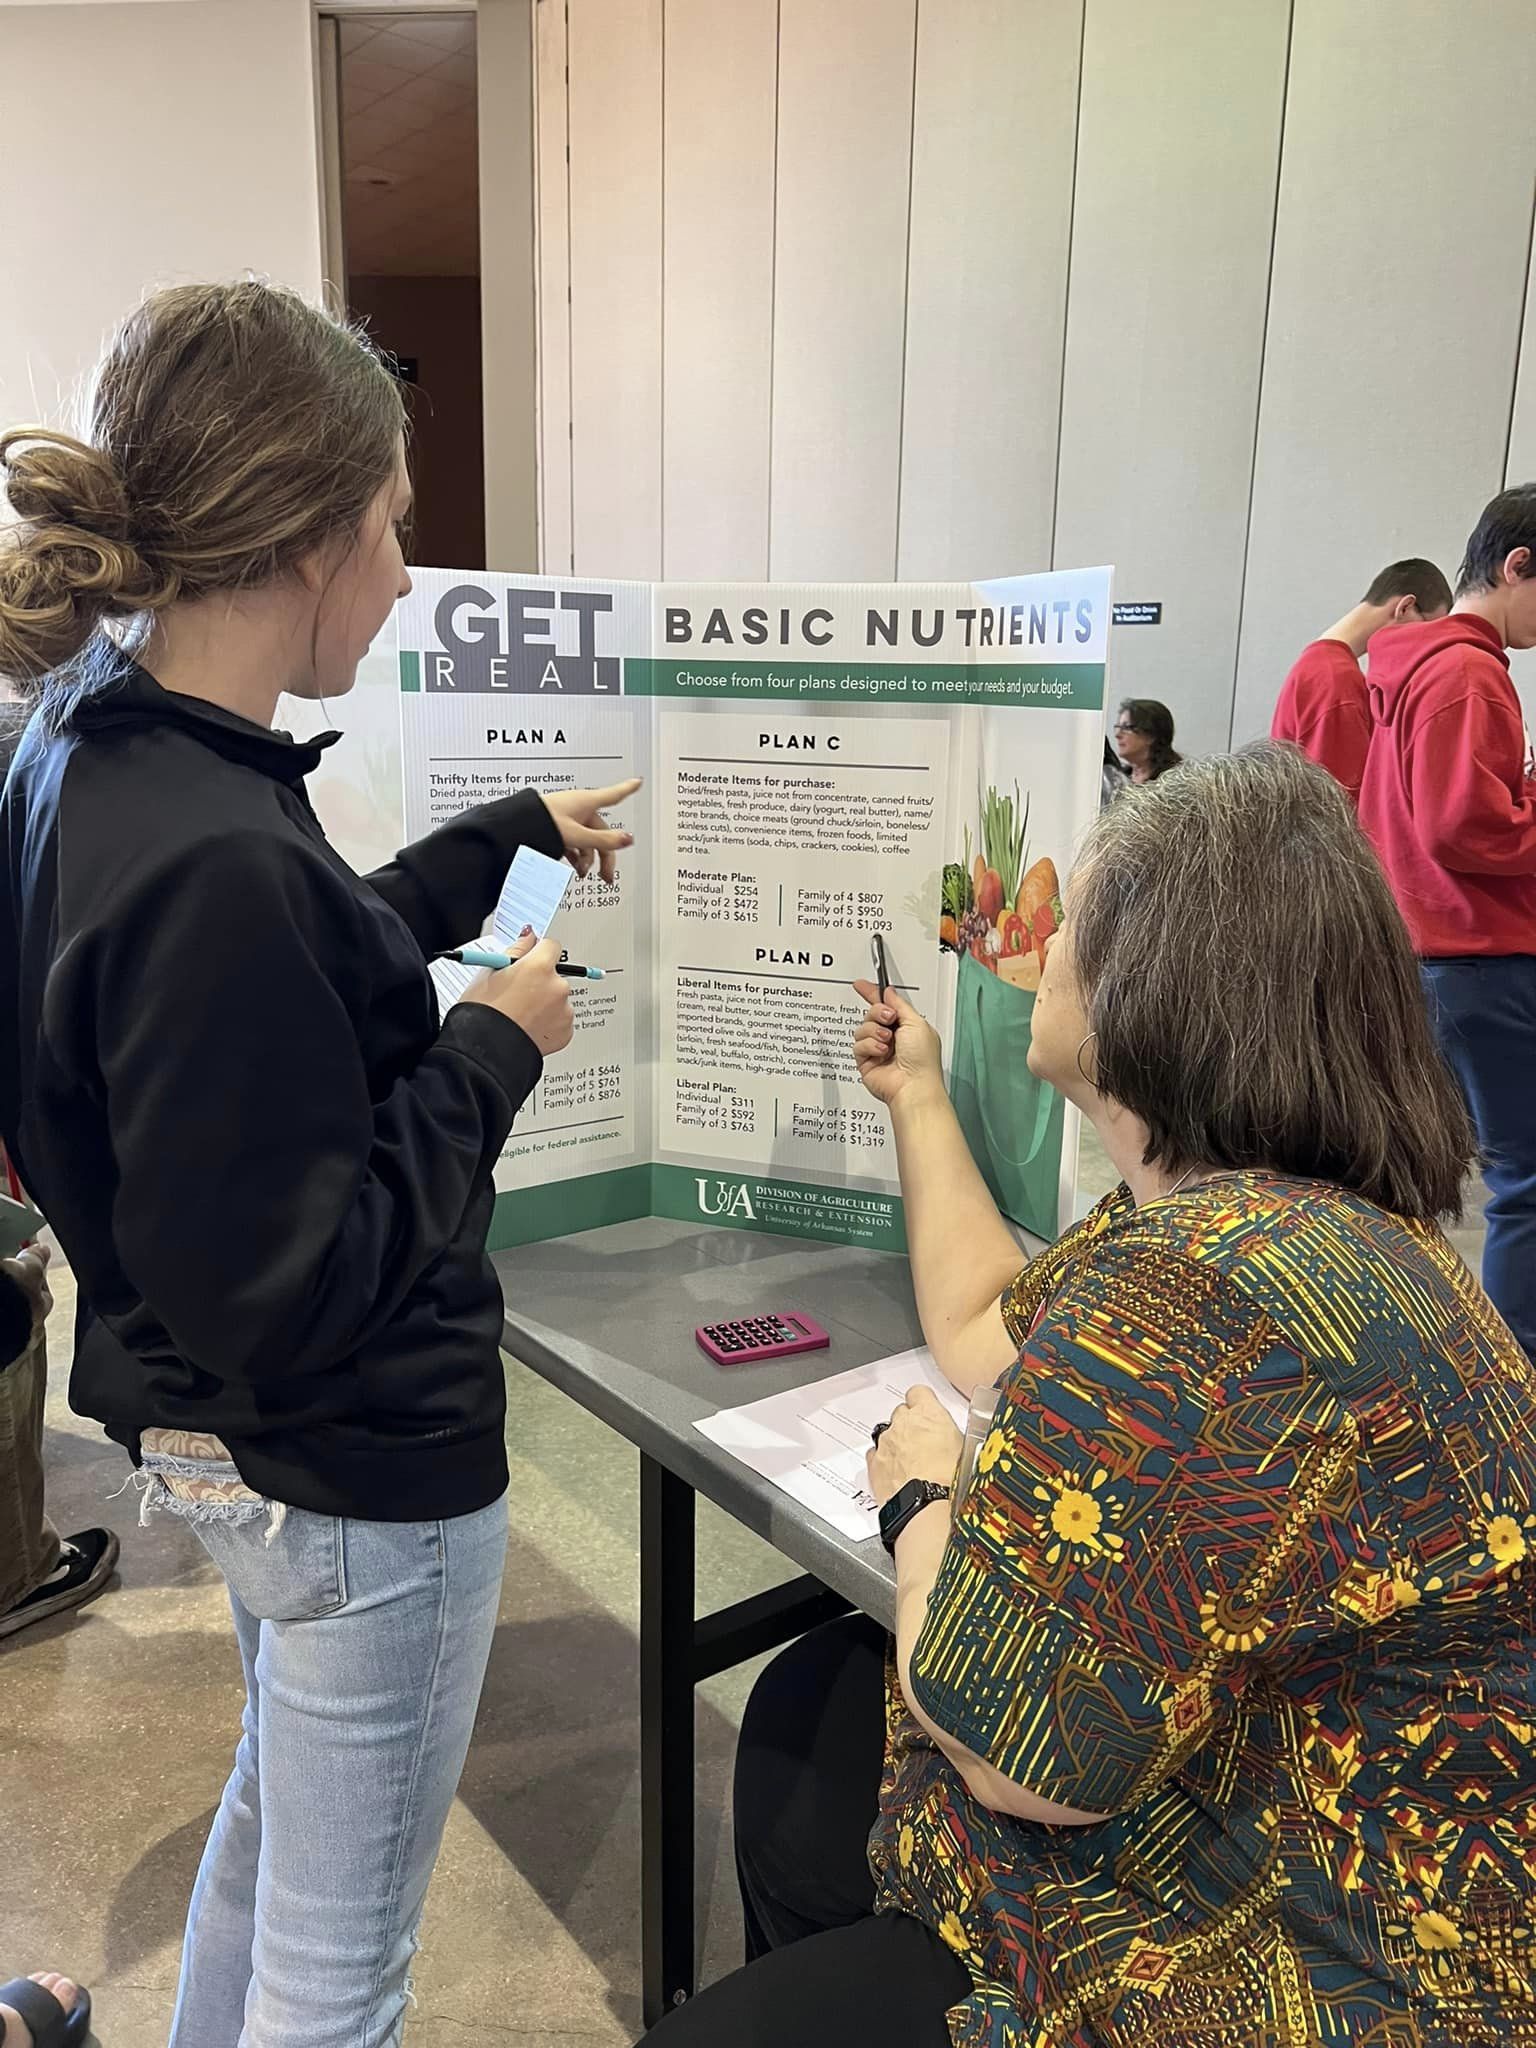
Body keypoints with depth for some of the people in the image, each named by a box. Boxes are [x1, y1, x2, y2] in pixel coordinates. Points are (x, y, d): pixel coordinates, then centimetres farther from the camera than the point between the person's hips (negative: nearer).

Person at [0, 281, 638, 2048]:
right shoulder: (211, 862, -32)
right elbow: (286, 1291, -28)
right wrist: (492, 1051, -19)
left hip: (225, 1430, 10)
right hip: (358, 1468, -10)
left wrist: (515, 833, 18)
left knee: (277, 1799, 34)